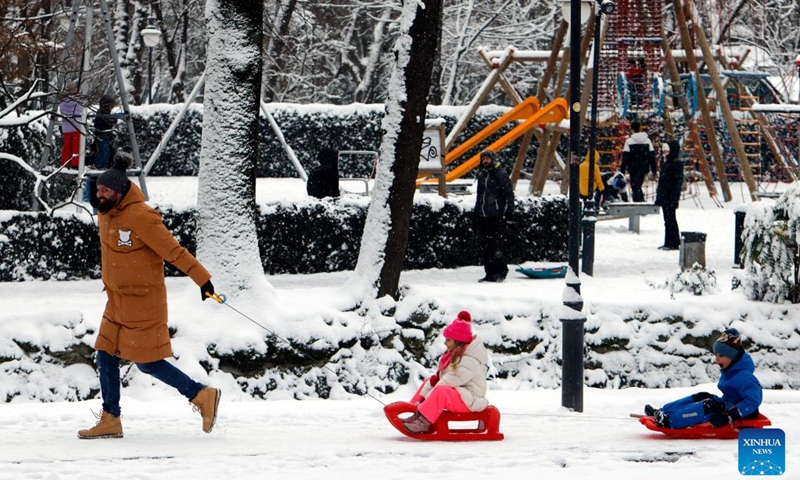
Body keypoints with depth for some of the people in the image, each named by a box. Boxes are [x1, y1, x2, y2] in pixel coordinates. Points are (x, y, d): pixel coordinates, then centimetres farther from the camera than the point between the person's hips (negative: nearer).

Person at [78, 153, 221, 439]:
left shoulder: (140, 217, -21)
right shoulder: (106, 214, 6)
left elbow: (174, 251, -19)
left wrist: (202, 279, -16)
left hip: (143, 304, -8)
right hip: (117, 302, 8)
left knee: (147, 362, -5)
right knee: (106, 358, 7)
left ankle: (202, 396, 8)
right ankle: (110, 421, 15)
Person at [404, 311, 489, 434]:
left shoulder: (469, 362, -22)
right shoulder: (453, 354, 10)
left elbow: (447, 383, -26)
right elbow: (437, 378, 9)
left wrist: (425, 398, -23)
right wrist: (421, 397, 1)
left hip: (468, 401, -11)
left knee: (440, 391, -37)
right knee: (428, 382, 17)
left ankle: (424, 423, -38)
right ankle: (417, 415, 2)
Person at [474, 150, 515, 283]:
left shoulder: (500, 175, -3)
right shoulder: (481, 175, 18)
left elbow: (509, 194, -4)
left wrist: (507, 211, -10)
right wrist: (476, 213, 22)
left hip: (496, 217, -7)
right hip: (483, 217, 7)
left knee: (495, 244, -11)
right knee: (486, 246, 6)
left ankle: (501, 271, -5)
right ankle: (490, 273, 10)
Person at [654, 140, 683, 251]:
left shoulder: (676, 164, -12)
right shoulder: (665, 163, 16)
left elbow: (678, 182, -16)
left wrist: (674, 198, -21)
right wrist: (659, 197, 21)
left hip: (670, 197, -9)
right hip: (664, 196, 9)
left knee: (670, 219, -7)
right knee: (667, 220, 12)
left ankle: (674, 243, -3)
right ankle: (668, 243, 16)